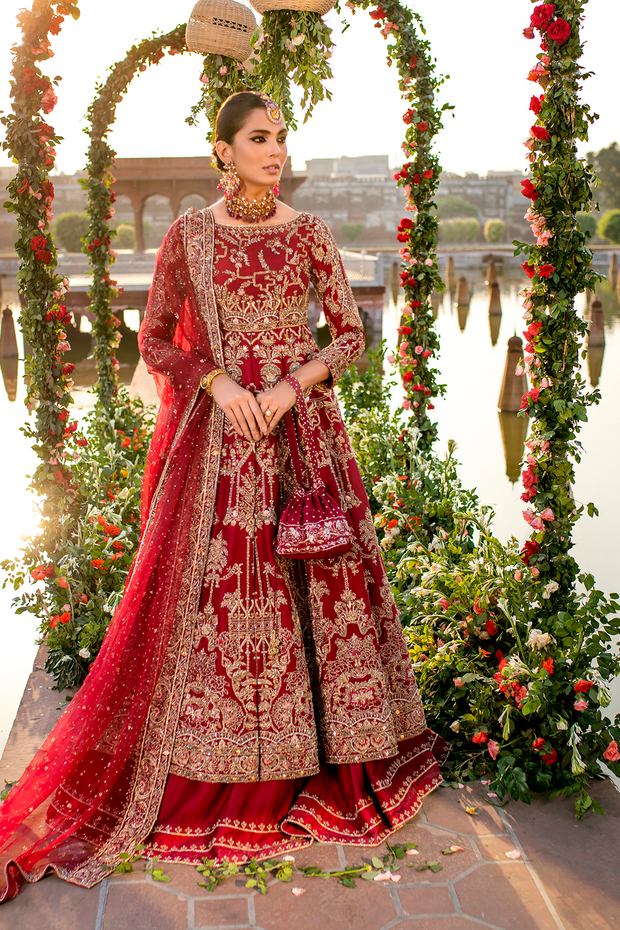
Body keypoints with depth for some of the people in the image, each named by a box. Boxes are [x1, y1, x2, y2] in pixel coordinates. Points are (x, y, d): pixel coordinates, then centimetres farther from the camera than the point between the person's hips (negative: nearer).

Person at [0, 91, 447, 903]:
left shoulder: (309, 233, 6)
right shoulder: (188, 234, 3)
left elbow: (351, 335, 4)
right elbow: (155, 340, 4)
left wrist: (292, 386, -11)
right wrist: (219, 383, -12)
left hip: (304, 424, 2)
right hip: (221, 435, -1)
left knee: (321, 578, 4)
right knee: (220, 582, 0)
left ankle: (333, 754, 21)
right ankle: (217, 771, 15)